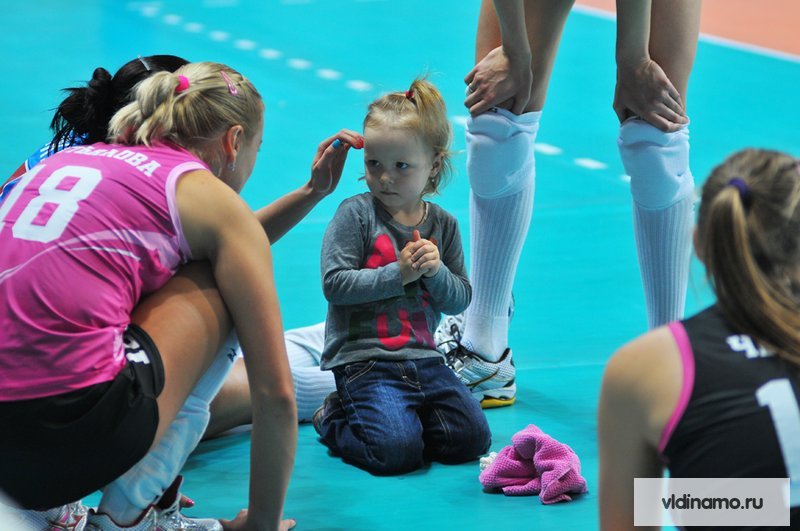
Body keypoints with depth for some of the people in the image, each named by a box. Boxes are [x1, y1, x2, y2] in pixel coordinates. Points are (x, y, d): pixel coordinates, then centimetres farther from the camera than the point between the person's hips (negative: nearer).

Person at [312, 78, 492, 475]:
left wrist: (436, 272, -11)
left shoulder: (443, 225, 8)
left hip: (422, 358, 5)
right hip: (363, 361, -5)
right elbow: (335, 284, -15)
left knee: (471, 438, -6)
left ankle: (390, 417, 17)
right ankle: (334, 419, 9)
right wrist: (398, 274, -17)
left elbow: (460, 300, 9)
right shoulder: (355, 214, -6)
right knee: (397, 451, -21)